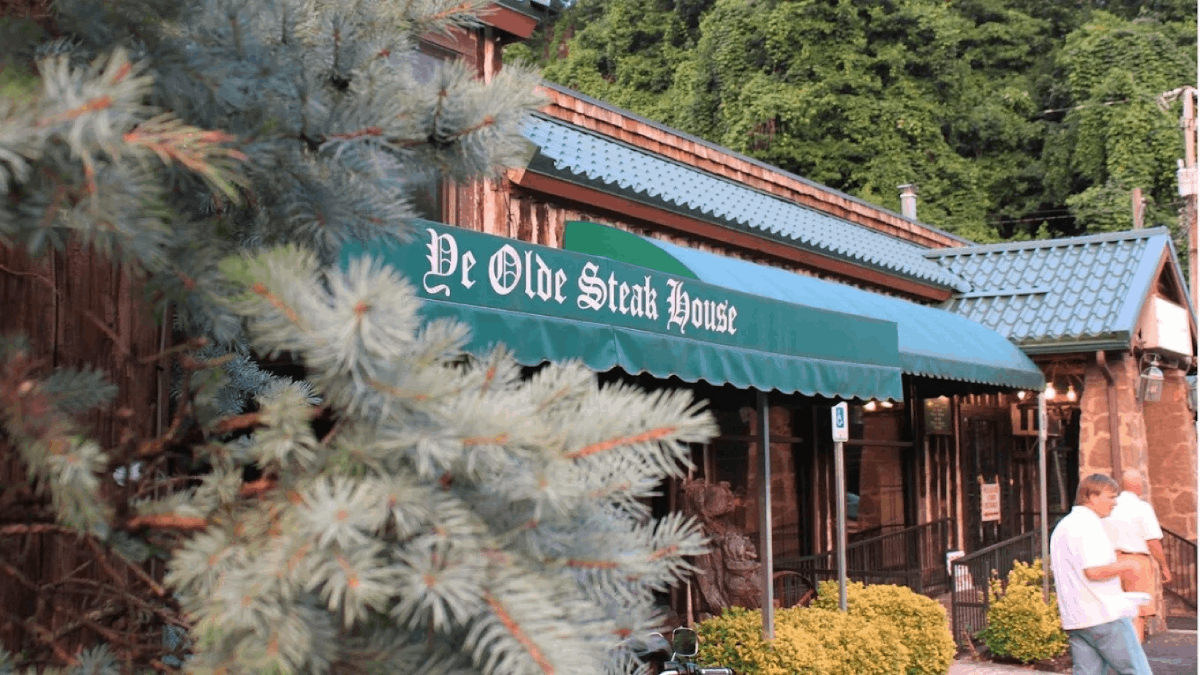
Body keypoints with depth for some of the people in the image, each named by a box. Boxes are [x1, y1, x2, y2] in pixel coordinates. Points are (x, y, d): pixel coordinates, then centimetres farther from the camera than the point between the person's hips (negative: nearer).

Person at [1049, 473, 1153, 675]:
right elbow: (1094, 571, -22)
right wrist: (1124, 565, -8)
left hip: (1075, 619, 9)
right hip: (1105, 616, -9)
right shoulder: (1089, 524, -13)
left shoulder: (1062, 526, 18)